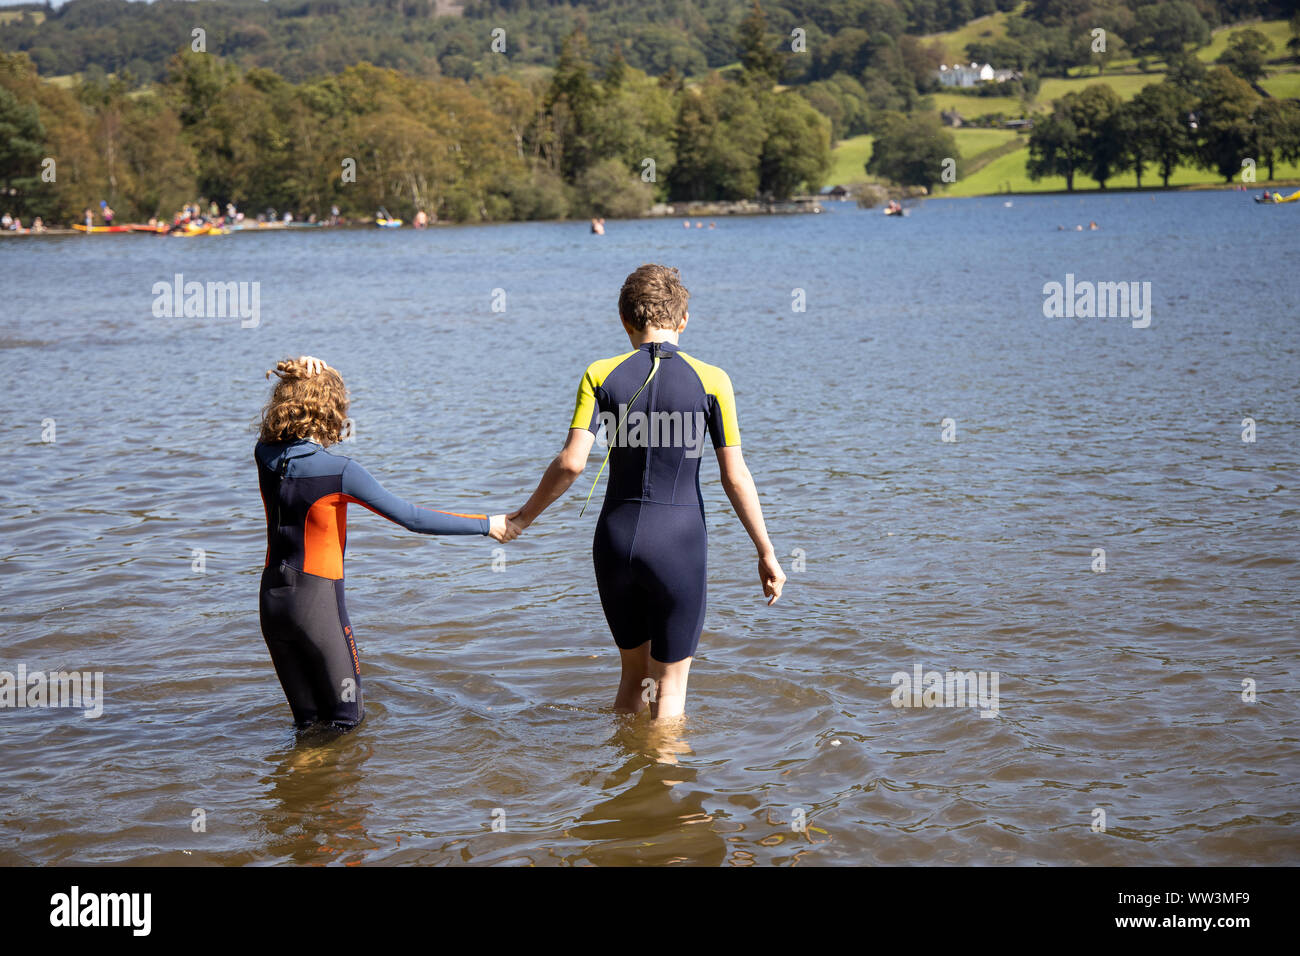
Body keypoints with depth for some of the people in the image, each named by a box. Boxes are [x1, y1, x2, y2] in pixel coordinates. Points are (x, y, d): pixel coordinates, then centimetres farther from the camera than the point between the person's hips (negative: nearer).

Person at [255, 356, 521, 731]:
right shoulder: (339, 471, -16)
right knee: (345, 721, 8)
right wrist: (487, 525, -5)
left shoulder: (266, 456, -1)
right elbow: (413, 518, -13)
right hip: (317, 602, -6)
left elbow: (278, 421, 23)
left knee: (306, 722, 16)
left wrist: (296, 378, 3)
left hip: (271, 600, 6)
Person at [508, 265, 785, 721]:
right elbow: (735, 478, -5)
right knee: (669, 688, 10)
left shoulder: (601, 375, -2)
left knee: (633, 675, 22)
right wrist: (766, 554, 3)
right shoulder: (711, 380, -5)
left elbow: (571, 463, -11)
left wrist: (526, 514, 5)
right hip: (678, 545, -3)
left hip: (616, 541, 3)